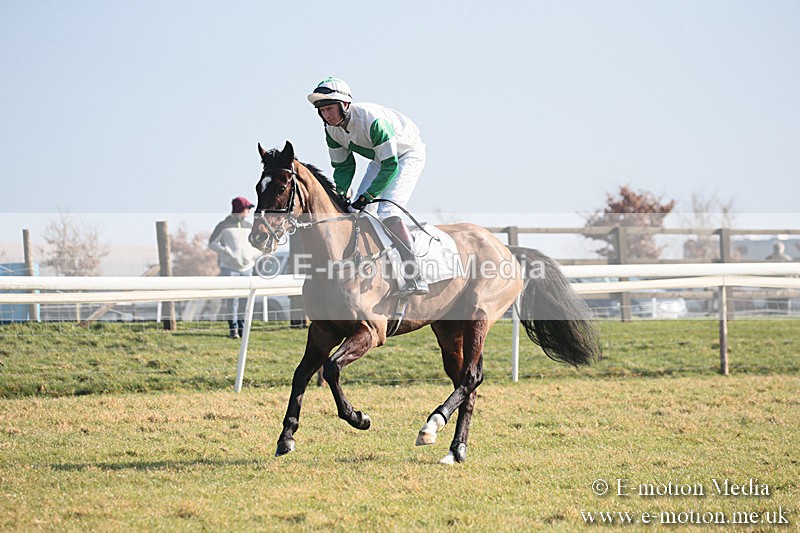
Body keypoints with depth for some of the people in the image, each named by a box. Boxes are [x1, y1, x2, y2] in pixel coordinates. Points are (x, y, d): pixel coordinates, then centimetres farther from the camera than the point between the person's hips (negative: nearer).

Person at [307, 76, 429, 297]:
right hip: (382, 157, 9)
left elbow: (390, 166, -33)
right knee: (357, 210, 0)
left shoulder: (371, 119, -36)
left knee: (387, 210, -24)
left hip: (408, 154, -9)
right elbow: (342, 165, 0)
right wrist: (341, 192, -18)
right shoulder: (332, 129, -12)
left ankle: (416, 281, -26)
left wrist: (368, 195, -34)